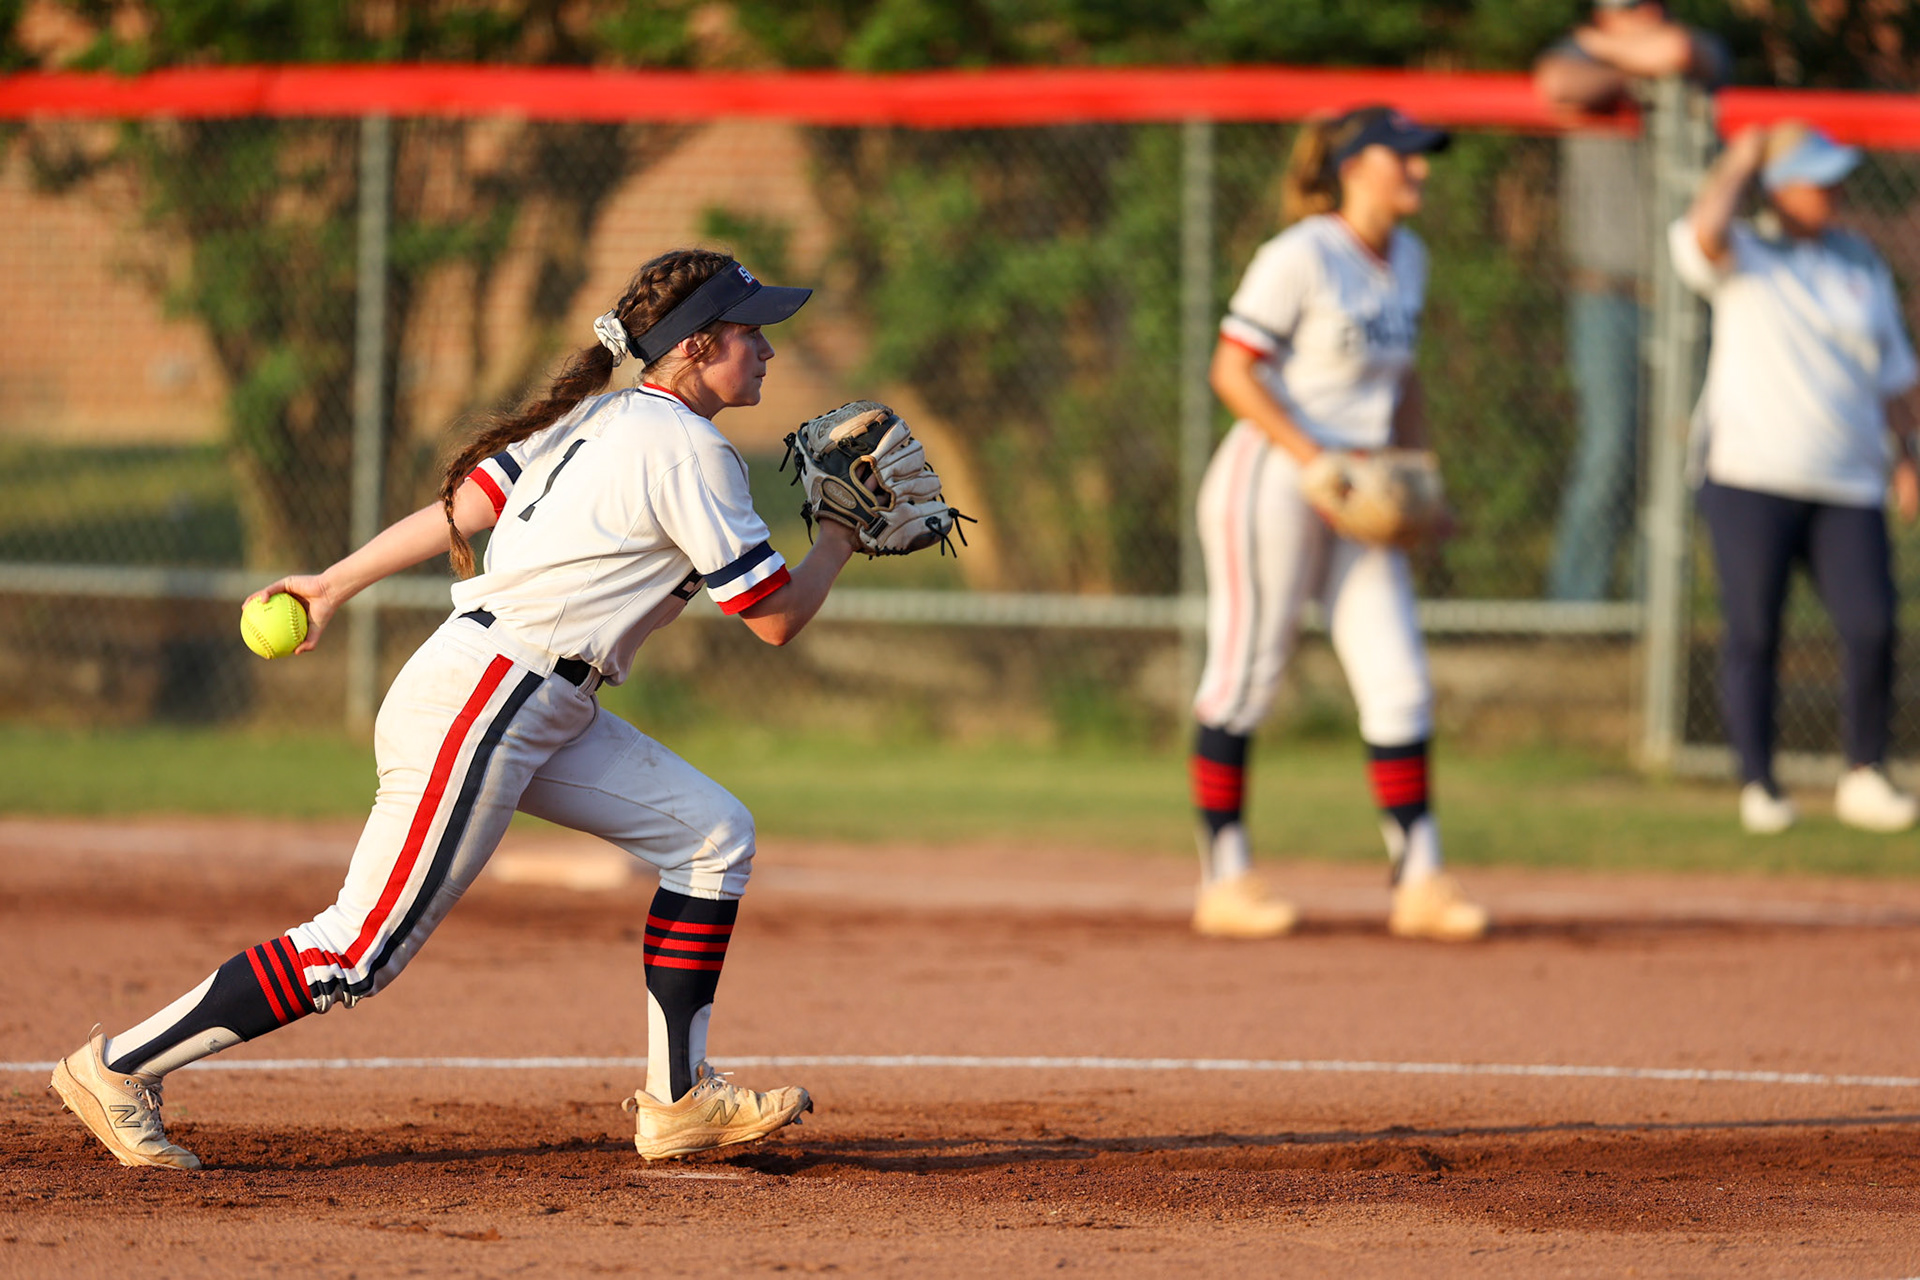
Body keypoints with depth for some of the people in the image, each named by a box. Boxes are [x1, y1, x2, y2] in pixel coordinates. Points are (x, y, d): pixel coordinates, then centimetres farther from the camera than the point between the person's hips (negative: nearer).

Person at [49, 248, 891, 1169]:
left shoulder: (595, 419, 14)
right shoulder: (689, 452, -13)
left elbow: (465, 505, 10)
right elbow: (777, 618, -10)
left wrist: (335, 584, 11)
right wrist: (840, 539, 7)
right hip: (481, 705, -10)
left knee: (713, 835, 9)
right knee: (359, 954, -8)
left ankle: (678, 1101, 10)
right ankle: (120, 1067, -2)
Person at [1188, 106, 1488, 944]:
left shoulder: (1407, 259, 11)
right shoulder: (1300, 257, -14)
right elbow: (1232, 371, -16)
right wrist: (1317, 459, -21)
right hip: (1272, 477, -8)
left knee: (1399, 685, 2)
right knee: (1245, 676, -1)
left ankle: (1419, 882, 5)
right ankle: (1223, 883, 6)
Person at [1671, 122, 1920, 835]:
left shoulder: (1861, 262, 16)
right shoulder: (1743, 255, 3)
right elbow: (1703, 232, -22)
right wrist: (1739, 162, -7)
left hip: (1846, 483, 4)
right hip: (1749, 477, -4)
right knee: (1753, 635, -3)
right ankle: (1758, 787, 5)